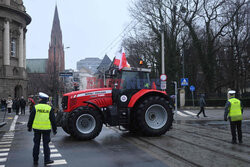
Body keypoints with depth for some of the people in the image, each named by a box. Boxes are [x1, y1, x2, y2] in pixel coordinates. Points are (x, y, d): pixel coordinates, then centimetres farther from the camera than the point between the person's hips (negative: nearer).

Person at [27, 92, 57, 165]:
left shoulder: (36, 107, -4)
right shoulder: (49, 108, -2)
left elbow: (31, 118, 1)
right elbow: (53, 120, 1)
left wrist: (29, 127, 13)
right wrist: (54, 129, 10)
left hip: (37, 129, 0)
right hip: (46, 129, 0)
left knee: (36, 144, 10)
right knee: (46, 144, 7)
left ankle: (35, 160, 17)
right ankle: (47, 160, 6)